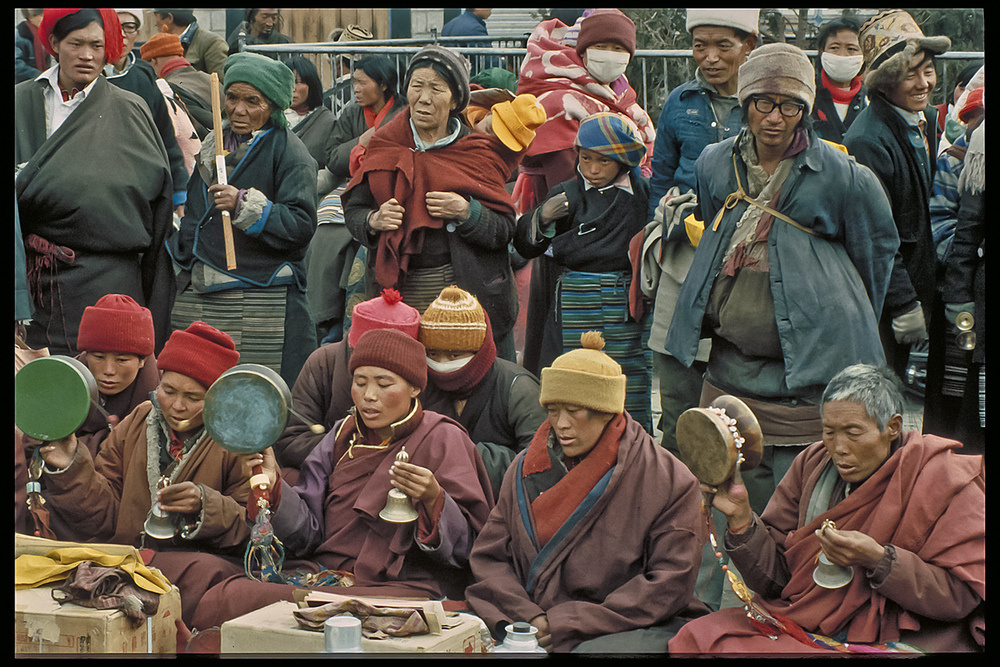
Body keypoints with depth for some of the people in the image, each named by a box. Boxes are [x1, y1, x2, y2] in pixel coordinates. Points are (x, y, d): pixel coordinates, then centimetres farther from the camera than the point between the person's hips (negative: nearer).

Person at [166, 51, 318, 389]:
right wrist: (184, 254, 23)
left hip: (262, 304, -6)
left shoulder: (289, 152, -3)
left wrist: (244, 204, -23)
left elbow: (301, 224, -15)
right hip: (200, 295, 6)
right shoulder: (215, 144, 19)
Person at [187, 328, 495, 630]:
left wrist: (433, 499, -23)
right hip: (324, 570, 5)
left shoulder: (443, 440, 1)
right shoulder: (342, 436, 16)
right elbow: (309, 533, 9)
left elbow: (467, 546, -5)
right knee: (217, 601, -22)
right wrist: (274, 484, -6)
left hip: (405, 585, -5)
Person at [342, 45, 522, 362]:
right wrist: (374, 221, -11)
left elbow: (505, 229, -2)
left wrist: (467, 212, -19)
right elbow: (353, 210, 10)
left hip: (469, 292, -2)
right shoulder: (384, 146, 7)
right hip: (399, 292, 2)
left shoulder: (476, 150, 1)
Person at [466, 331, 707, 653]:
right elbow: (489, 557, 12)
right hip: (534, 628, 4)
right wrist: (527, 616, -9)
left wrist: (571, 623, -10)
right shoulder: (525, 470, 13)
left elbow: (669, 584, -6)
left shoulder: (668, 480, -1)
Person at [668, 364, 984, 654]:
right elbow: (776, 575, 8)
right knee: (697, 637, -15)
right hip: (806, 626, 5)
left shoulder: (944, 481, -6)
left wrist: (878, 560, -23)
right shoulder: (813, 464, 8)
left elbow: (962, 594, -12)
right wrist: (741, 518, -10)